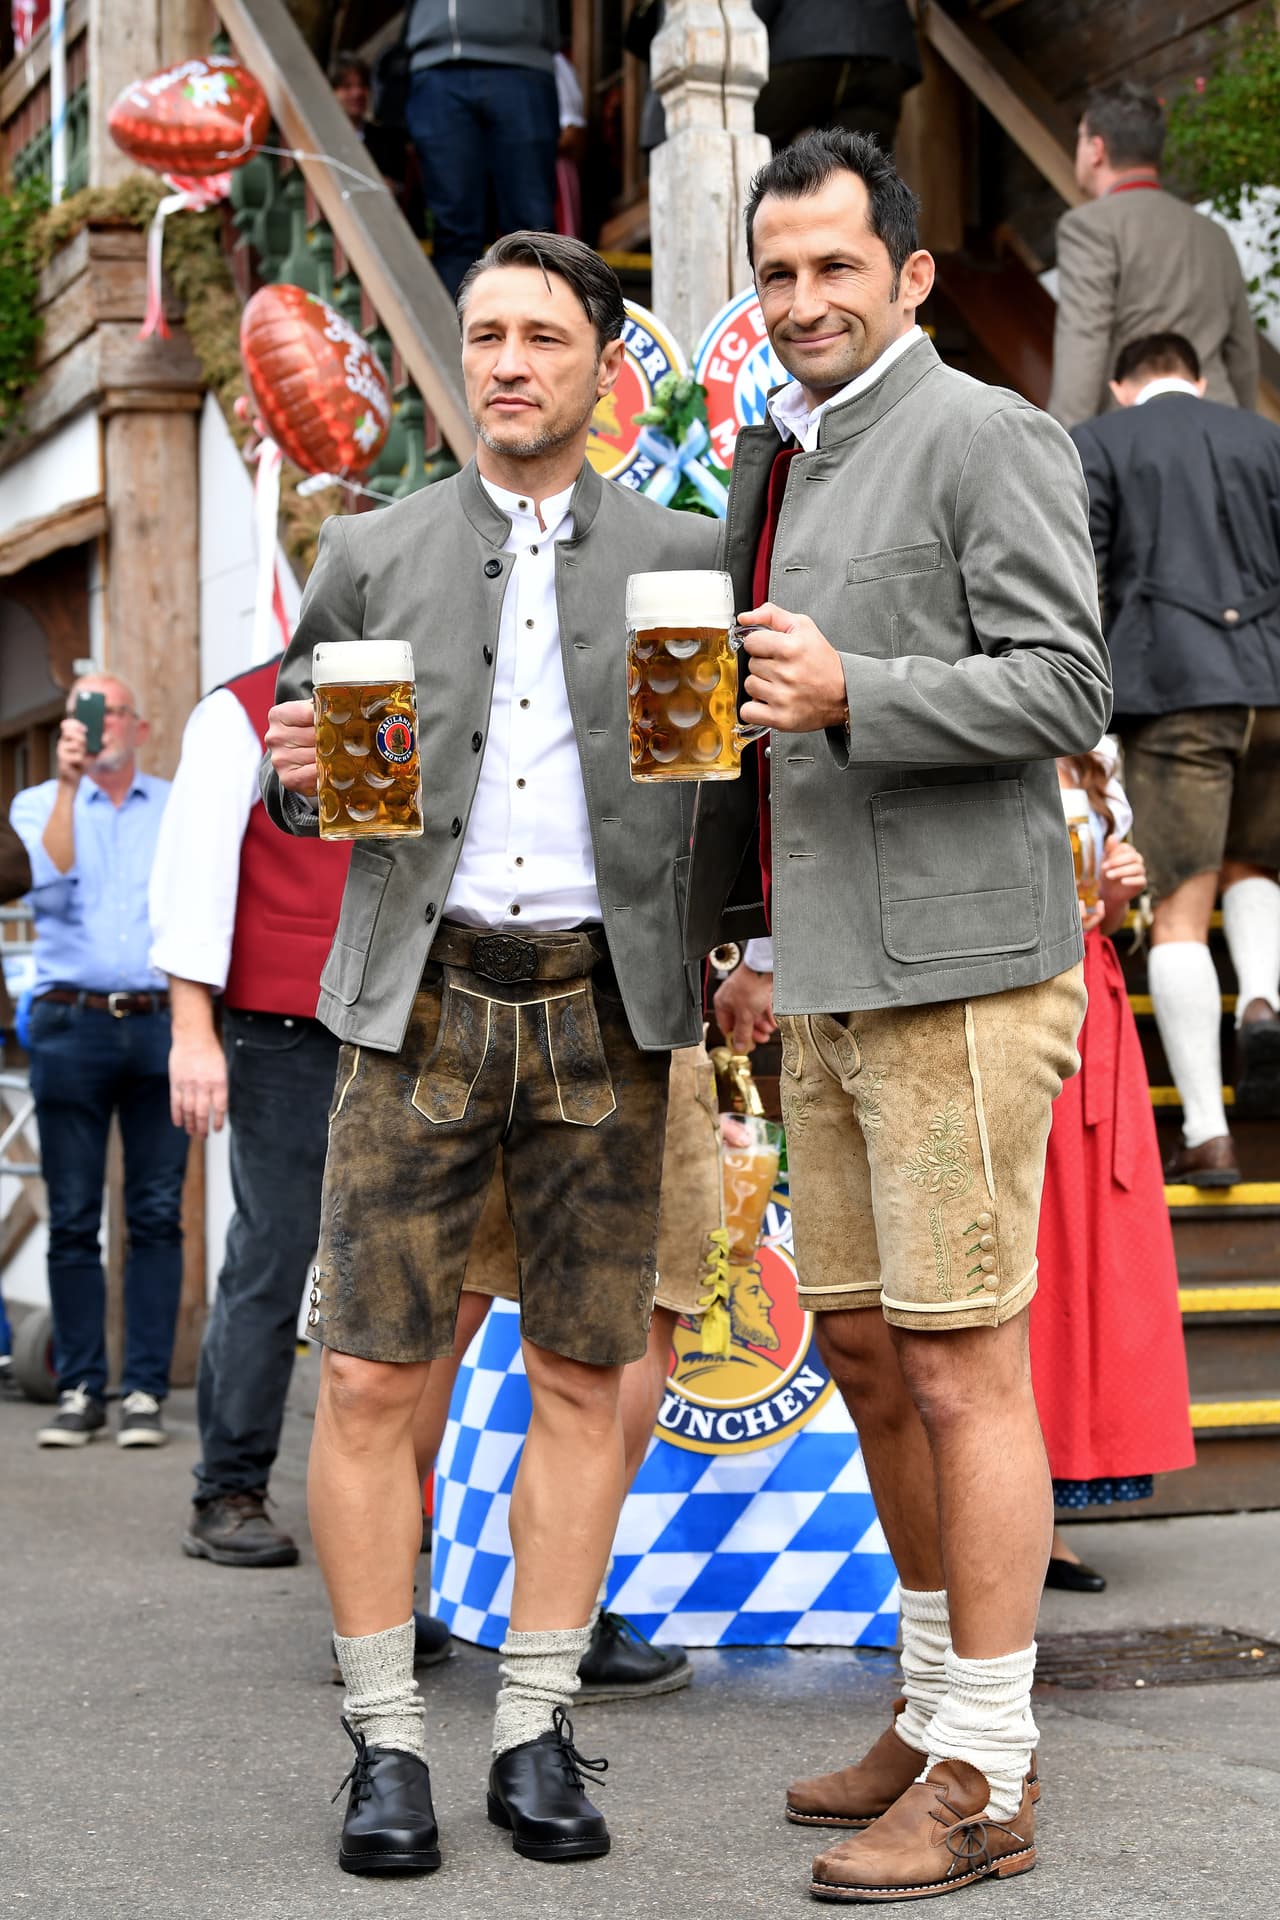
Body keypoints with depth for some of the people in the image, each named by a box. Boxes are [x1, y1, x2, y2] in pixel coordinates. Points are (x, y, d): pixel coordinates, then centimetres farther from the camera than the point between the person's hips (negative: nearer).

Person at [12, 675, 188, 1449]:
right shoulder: (39, 803, 11)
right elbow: (48, 883, -8)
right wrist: (69, 784, -13)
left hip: (160, 1022, 1)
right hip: (71, 1024, 0)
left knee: (157, 1215, -3)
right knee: (74, 1219, 0)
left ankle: (146, 1391, 0)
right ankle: (80, 1391, 4)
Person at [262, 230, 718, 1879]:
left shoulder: (684, 556, 8)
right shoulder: (371, 554, 10)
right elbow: (295, 784, 15)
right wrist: (299, 771, -8)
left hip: (608, 1007, 0)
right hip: (419, 999, 0)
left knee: (581, 1377, 3)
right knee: (371, 1378, -4)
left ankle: (537, 1733, 14)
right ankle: (385, 1744, 7)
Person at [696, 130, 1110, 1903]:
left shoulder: (987, 437, -6)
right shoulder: (785, 463, 19)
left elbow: (1062, 691, -14)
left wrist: (850, 692, -25)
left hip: (961, 975, -9)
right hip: (835, 987, 9)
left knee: (963, 1371, -5)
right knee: (865, 1356, 13)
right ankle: (939, 1710, 26)